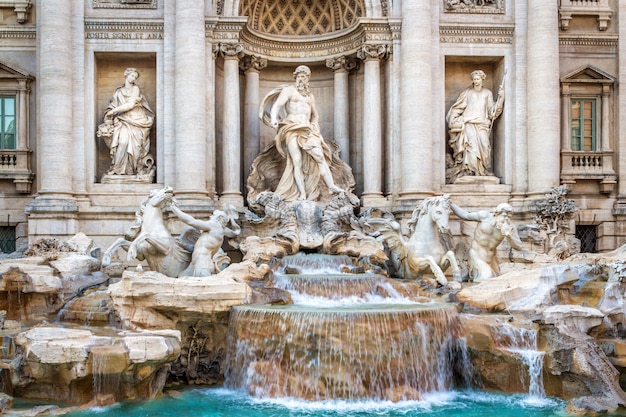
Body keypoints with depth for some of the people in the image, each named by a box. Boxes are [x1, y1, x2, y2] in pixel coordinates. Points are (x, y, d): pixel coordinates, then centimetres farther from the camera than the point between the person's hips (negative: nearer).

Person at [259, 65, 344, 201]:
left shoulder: (310, 96, 26)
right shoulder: (289, 90, 11)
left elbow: (315, 115, 37)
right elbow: (276, 105, -4)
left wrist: (314, 125, 15)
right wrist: (274, 119, -25)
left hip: (307, 130, 4)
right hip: (292, 129, -4)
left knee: (320, 156, -16)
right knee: (297, 161, -17)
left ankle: (331, 186, -24)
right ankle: (302, 194, -22)